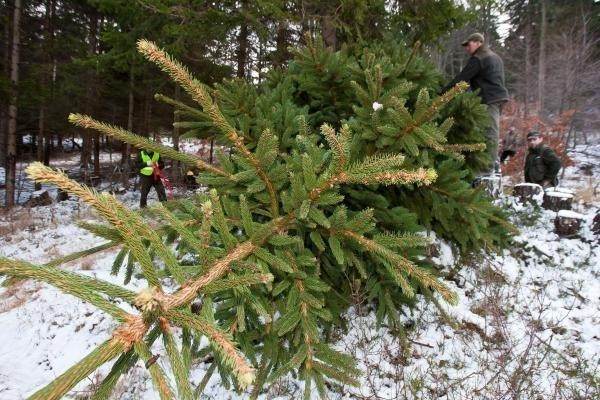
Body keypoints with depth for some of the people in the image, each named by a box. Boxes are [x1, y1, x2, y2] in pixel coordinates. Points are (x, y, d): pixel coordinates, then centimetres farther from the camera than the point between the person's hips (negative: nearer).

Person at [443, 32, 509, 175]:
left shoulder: (478, 59, -8)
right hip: (499, 97, 10)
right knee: (493, 131, 13)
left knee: (490, 132, -11)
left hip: (489, 99, -10)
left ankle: (489, 167, -11)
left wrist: (443, 92, -11)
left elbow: (462, 78, -13)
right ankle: (494, 161, 17)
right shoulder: (495, 57, 24)